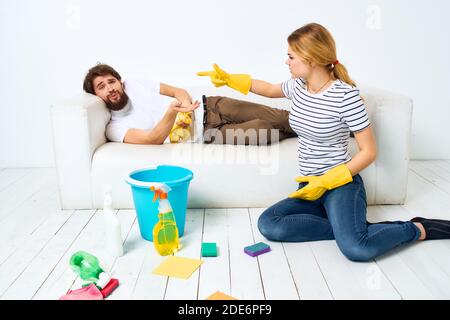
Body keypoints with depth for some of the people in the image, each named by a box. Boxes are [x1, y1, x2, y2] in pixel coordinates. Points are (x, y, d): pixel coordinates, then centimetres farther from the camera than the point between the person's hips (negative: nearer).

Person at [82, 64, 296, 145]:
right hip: (206, 133, -4)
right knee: (260, 131, -20)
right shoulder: (114, 128, -4)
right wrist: (172, 111, -36)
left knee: (270, 116, -12)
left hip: (207, 107, 4)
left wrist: (186, 106, -11)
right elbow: (154, 139, -19)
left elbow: (179, 91, 12)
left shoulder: (134, 84, 9)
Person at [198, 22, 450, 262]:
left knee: (356, 249, -31)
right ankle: (349, 228, -9)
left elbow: (369, 151, -12)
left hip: (341, 184, -6)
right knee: (268, 224, -20)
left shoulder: (345, 94, -15)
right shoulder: (298, 86, 5)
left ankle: (417, 229, -1)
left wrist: (327, 181, -17)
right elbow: (271, 89, 28)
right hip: (310, 187, 7)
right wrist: (229, 79, 22)